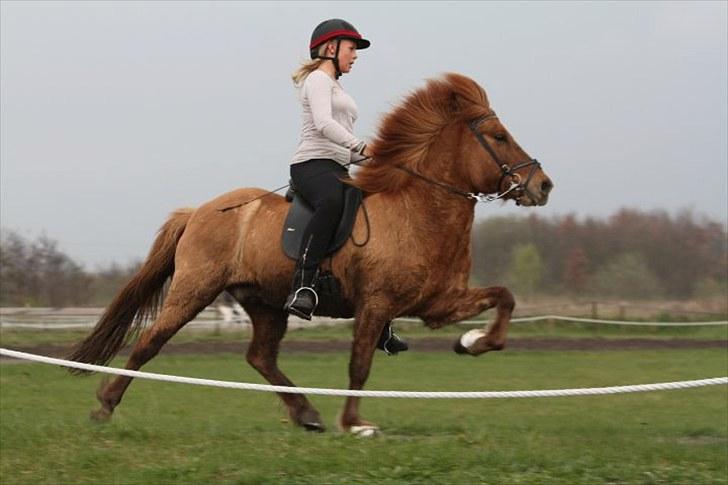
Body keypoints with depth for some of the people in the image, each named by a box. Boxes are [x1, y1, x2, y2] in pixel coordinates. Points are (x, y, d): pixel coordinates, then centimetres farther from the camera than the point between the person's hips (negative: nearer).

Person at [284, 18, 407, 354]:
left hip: (337, 169, 10)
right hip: (312, 164, -10)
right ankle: (302, 288, -51)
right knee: (332, 201, -42)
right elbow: (323, 124, -18)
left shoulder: (335, 87, 30)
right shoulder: (318, 79, 0)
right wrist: (362, 147, -23)